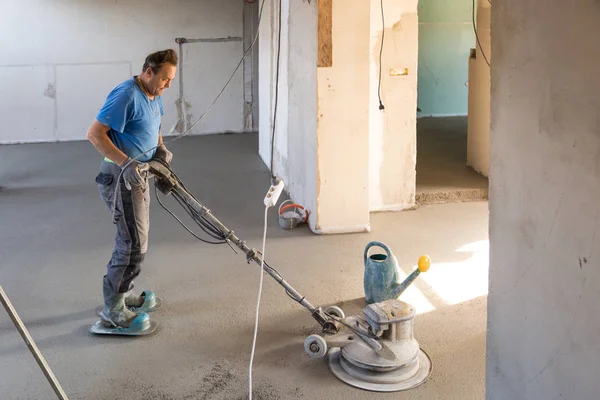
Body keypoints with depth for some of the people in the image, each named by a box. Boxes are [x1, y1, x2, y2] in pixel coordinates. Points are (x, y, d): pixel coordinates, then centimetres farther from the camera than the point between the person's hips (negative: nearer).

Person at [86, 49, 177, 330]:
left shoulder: (153, 96, 8)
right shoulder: (126, 95, -21)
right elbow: (94, 133, -24)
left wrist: (160, 147, 5)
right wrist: (125, 162, -31)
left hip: (138, 174, 10)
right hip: (121, 176, -10)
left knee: (134, 239, 17)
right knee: (134, 244, -9)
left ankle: (120, 294, 31)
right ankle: (112, 310, 0)